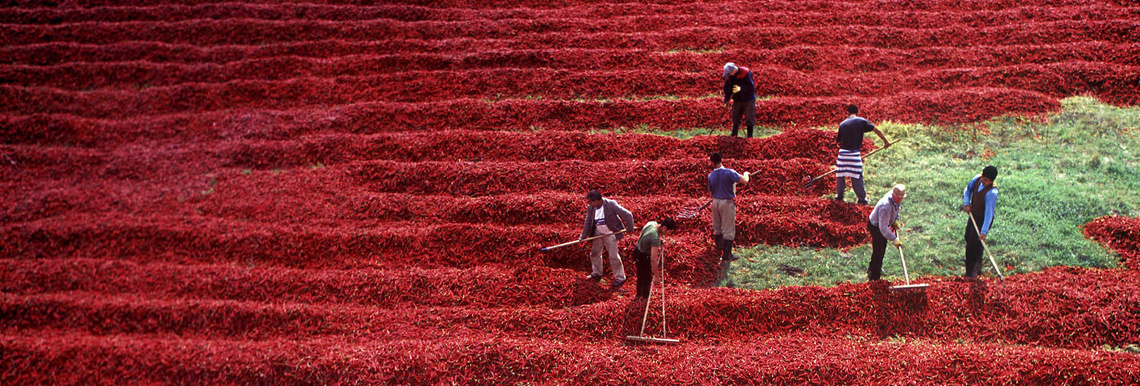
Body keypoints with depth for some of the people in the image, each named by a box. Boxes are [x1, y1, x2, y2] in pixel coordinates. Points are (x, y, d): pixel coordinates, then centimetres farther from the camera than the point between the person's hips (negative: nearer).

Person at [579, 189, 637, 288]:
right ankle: (597, 274, 41)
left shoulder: (611, 205, -27)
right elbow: (587, 222, 3)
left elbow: (628, 215, -21)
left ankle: (620, 278, 17)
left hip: (610, 234, -6)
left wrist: (630, 229, -14)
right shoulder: (590, 208, -11)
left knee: (613, 257, 0)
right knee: (594, 253, 18)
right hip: (598, 234, 6)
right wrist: (583, 237, 2)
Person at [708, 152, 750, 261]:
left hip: (715, 202, 5)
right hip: (727, 203, -5)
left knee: (717, 226, 24)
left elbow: (710, 191, 8)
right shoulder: (729, 172, -21)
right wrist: (746, 174, -2)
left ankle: (719, 245, 45)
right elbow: (745, 181, -24)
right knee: (728, 229, 2)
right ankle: (727, 254, 3)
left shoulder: (711, 176, -5)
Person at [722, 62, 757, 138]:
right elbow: (727, 88, 2)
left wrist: (740, 88, -34)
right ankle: (734, 134, 21)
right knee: (735, 117, 9)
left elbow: (751, 86, -22)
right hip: (737, 99, 4)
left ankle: (749, 135, 6)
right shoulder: (729, 76, -6)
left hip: (748, 99, -4)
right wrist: (726, 101, -5)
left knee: (749, 118, -3)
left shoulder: (746, 72, -21)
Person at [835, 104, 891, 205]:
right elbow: (876, 130, 0)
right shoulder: (861, 121, 0)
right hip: (854, 154, -1)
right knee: (857, 177, 6)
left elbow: (837, 141, 10)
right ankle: (862, 199, 10)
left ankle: (839, 196, 26)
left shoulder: (843, 124, 5)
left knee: (840, 175, 17)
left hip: (842, 153, 1)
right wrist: (886, 141, 7)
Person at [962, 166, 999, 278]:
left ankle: (971, 272, 5)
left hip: (983, 219, -8)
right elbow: (968, 189, 11)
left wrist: (984, 231, -37)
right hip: (973, 215, 8)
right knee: (968, 238, 25)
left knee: (973, 243, -8)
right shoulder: (977, 179, -10)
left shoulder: (991, 192, -32)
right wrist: (966, 203, -5)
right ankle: (977, 261, 51)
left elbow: (989, 213, -34)